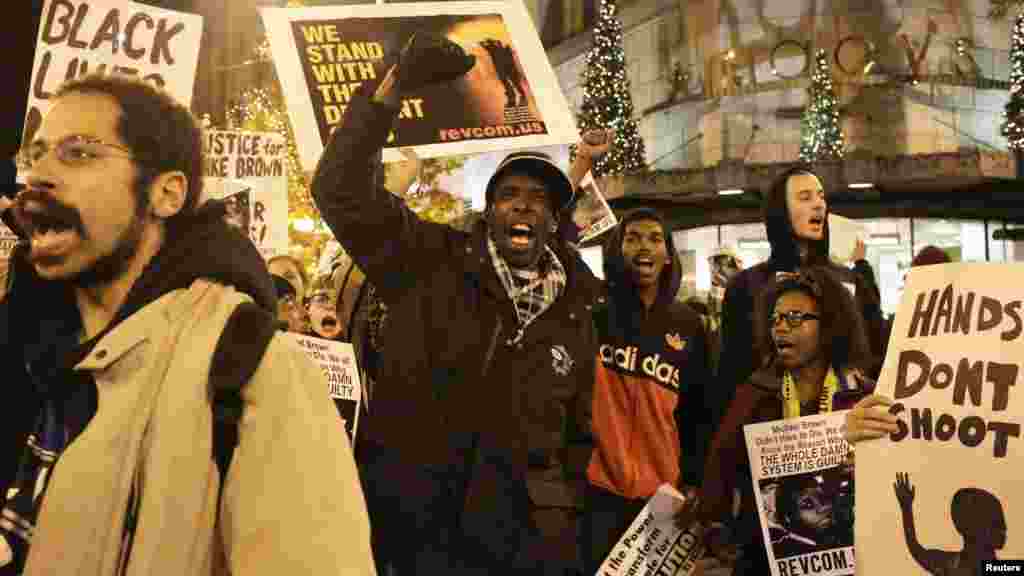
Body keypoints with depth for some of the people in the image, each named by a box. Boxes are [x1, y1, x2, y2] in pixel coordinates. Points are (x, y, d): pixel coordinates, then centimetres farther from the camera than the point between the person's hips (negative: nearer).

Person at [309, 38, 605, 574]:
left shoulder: (574, 318, 6)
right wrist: (393, 87, -23)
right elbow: (342, 189, -14)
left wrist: (561, 514, 5)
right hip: (403, 517, -3)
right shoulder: (431, 263, -4)